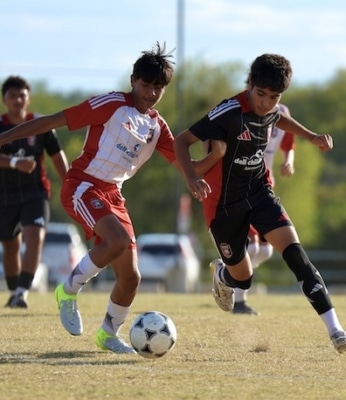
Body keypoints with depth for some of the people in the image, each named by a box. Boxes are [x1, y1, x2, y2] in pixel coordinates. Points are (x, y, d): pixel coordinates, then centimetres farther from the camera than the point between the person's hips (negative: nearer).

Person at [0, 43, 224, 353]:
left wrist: (216, 155, -10)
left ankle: (109, 334, 27)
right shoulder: (112, 105, -9)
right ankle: (69, 291, -11)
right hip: (82, 185, -7)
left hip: (113, 195, 7)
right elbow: (55, 120, -10)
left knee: (131, 277, 3)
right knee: (119, 240, -32)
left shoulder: (157, 127, 10)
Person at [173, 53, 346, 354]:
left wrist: (311, 136, 13)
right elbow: (182, 141, -23)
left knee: (295, 253, -17)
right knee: (242, 278, 8)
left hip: (260, 193, 4)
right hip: (224, 203, -4)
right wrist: (191, 178, -39)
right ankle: (221, 275, 50)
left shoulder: (271, 111, -4)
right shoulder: (230, 113, -25)